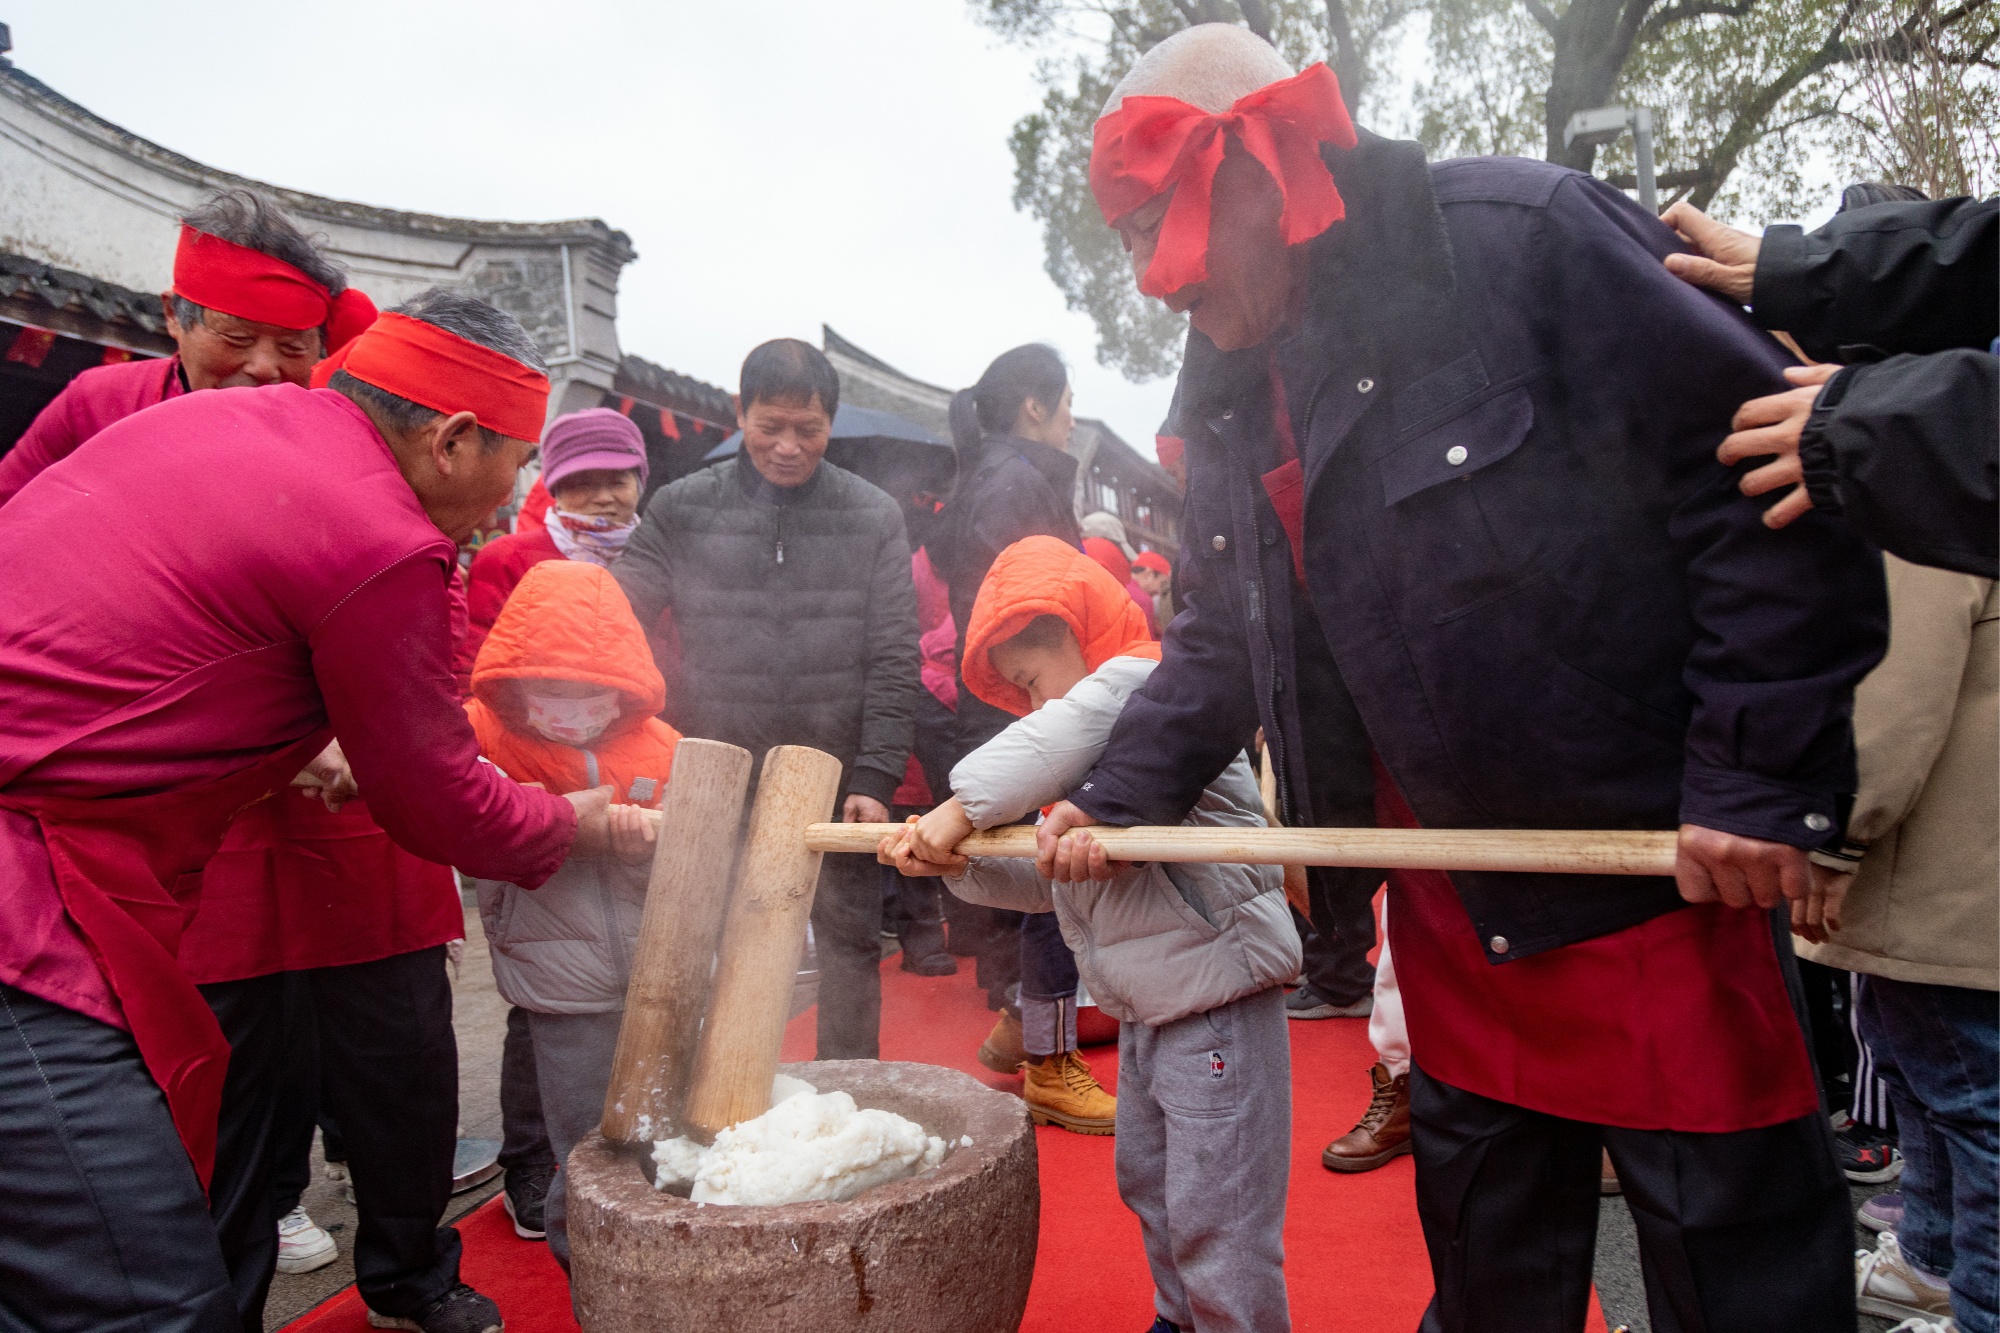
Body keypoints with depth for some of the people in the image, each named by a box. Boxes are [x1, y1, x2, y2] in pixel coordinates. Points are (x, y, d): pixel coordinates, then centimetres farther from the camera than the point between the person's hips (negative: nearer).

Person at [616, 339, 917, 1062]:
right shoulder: (681, 509, 1)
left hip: (837, 780, 0)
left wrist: (875, 779, -9)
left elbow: (893, 662, -1)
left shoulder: (875, 518, 1)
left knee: (850, 939, 10)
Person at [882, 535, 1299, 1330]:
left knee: (1215, 1215, -1)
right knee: (1148, 1183, 24)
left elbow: (1074, 729, -40)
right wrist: (957, 861, -1)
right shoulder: (1086, 762, 16)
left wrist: (966, 804, -32)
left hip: (1218, 1001, -11)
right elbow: (1048, 881, 13)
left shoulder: (1145, 680, -15)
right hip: (1147, 1010, 11)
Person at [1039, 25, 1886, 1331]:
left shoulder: (1520, 234, -15)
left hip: (1661, 874, -6)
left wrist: (1757, 780, -17)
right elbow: (1221, 642, 12)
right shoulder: (1233, 393, 7)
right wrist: (1119, 798, 2)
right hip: (1454, 917, 7)